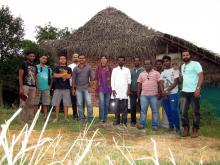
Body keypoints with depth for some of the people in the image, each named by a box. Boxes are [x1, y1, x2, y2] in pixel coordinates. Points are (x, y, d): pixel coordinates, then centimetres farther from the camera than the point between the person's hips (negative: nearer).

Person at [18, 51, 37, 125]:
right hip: (25, 86, -6)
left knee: (31, 104, 8)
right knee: (23, 104, -8)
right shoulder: (24, 64, 0)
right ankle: (22, 121, -3)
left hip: (33, 87, 6)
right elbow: (20, 76, -7)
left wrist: (36, 88, 13)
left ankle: (30, 120, 13)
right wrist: (21, 88, -15)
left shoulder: (34, 66, 18)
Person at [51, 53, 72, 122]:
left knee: (66, 104, 0)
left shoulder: (68, 68, 13)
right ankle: (57, 117, 9)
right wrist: (64, 74, -6)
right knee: (57, 104, 1)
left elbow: (69, 76, -5)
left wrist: (60, 75, -4)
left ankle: (66, 117, 6)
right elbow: (55, 75, -8)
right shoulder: (56, 68, 10)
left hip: (66, 88, 1)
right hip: (58, 88, -1)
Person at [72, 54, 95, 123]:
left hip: (86, 88, -2)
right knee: (79, 104, 5)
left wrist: (91, 83, -9)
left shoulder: (89, 67, 3)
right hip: (78, 89, 2)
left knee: (89, 103, -7)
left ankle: (90, 118, 3)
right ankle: (81, 118, 14)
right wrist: (73, 89, 6)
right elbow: (73, 79, 8)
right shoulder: (75, 68, 7)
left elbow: (92, 77, 5)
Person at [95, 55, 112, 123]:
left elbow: (112, 78, 6)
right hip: (101, 88, -1)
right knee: (101, 103, -13)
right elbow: (96, 78, 8)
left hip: (108, 88, 1)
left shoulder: (109, 68, 3)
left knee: (107, 103, 7)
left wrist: (112, 87, 2)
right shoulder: (98, 68, 4)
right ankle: (101, 118, -9)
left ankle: (105, 117, 19)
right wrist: (96, 88, 6)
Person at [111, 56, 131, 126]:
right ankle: (116, 121, 5)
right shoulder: (114, 70, 10)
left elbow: (129, 81, 6)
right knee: (117, 107, -1)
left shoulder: (127, 70, 11)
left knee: (124, 107, -1)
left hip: (124, 91, 0)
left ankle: (124, 121, 4)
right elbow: (112, 80, 6)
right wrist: (113, 90, -4)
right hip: (116, 91, 0)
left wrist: (128, 90, -3)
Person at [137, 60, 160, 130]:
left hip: (153, 95, -2)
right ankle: (142, 124, 10)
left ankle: (155, 125, 8)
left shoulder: (156, 73, 3)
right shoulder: (141, 74, 13)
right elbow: (139, 84, 12)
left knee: (155, 110, 2)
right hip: (144, 95, 2)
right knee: (143, 110, 4)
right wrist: (138, 93, 5)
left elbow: (159, 83, 0)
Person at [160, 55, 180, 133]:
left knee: (174, 110, -11)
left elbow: (176, 82, -7)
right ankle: (171, 126, 18)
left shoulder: (175, 70, 2)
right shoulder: (162, 73, 15)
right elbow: (161, 83, 3)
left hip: (173, 93, -5)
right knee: (168, 111, 7)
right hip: (164, 94, 5)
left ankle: (177, 127, -2)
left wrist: (167, 90, -14)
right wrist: (163, 92, -14)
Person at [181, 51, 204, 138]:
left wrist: (198, 88, -21)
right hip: (185, 91, 6)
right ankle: (186, 129, 14)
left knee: (196, 111, 3)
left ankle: (195, 130, 12)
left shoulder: (195, 64, -4)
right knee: (184, 111, 5)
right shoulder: (182, 66, 16)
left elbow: (201, 76, -12)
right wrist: (183, 89, 9)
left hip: (194, 91, -6)